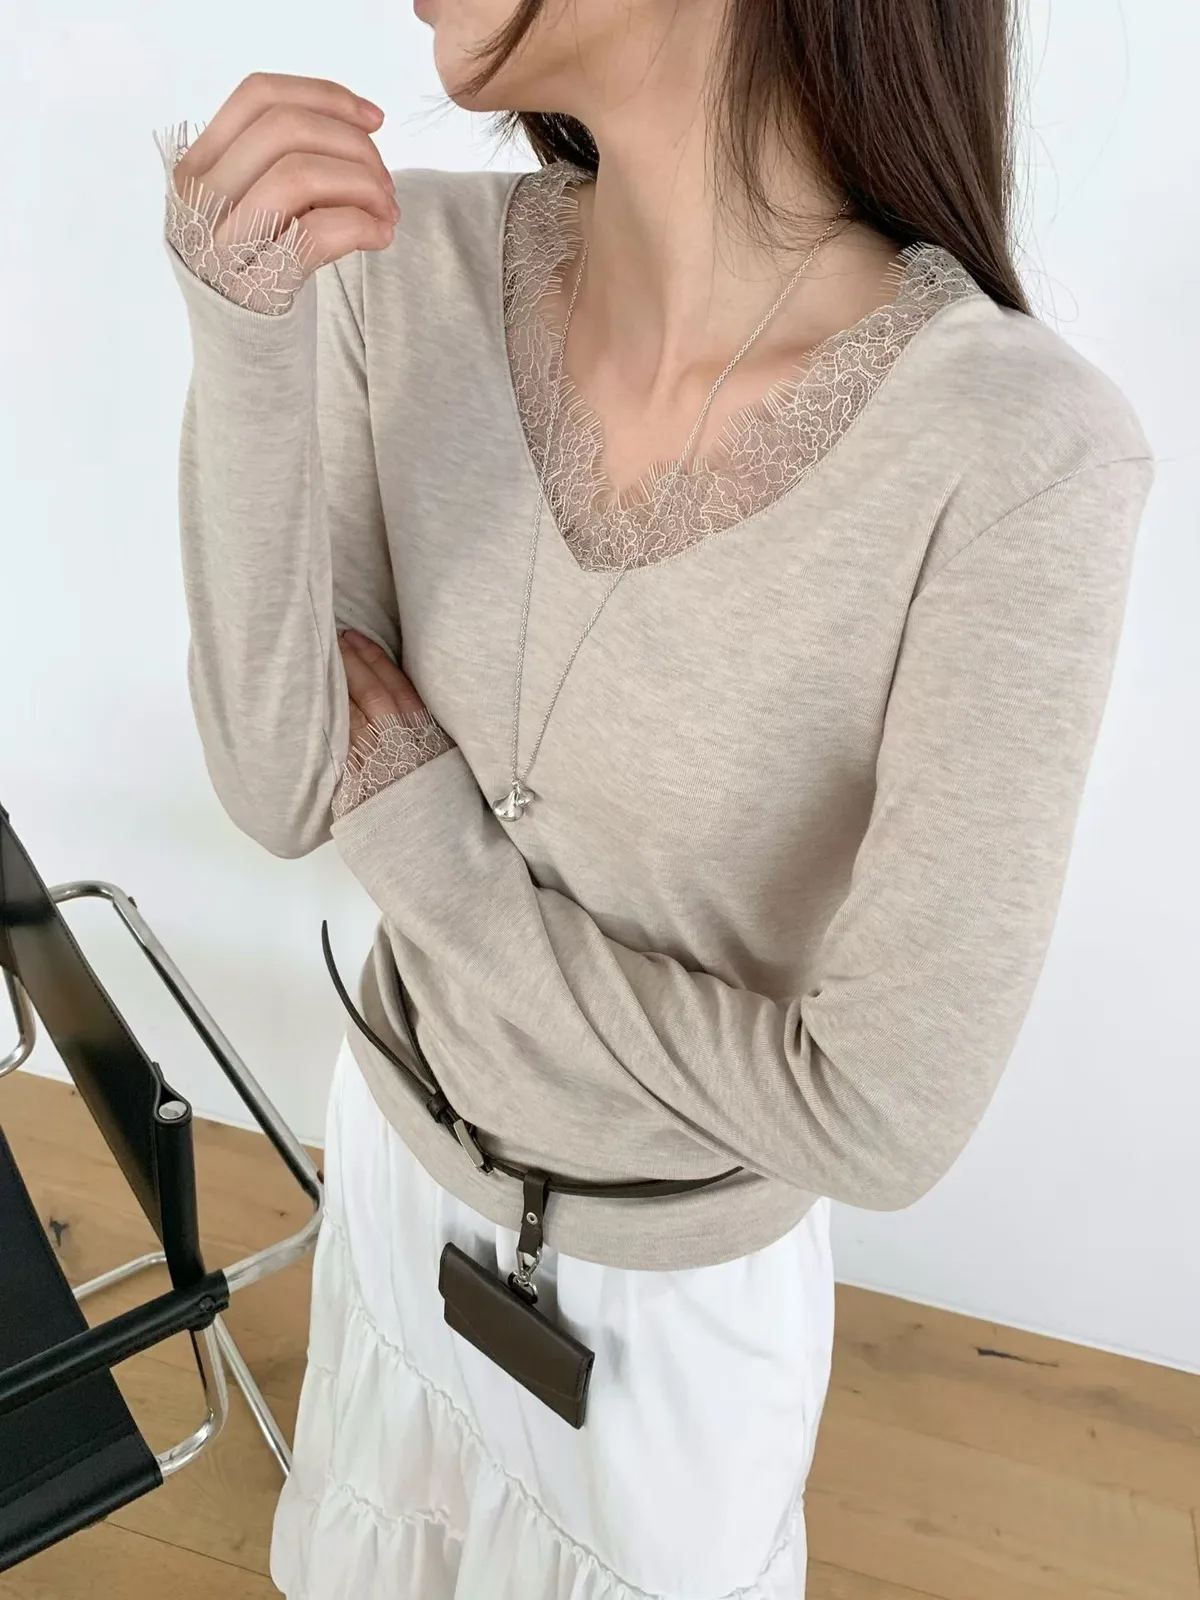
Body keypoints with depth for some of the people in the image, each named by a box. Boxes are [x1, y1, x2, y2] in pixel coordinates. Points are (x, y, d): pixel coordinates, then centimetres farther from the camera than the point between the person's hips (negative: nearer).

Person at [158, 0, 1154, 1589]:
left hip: (683, 1278, -3)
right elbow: (283, 792, -17)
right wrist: (244, 343, -29)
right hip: (403, 1137, 4)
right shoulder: (410, 270, -17)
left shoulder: (1020, 454, -32)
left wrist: (431, 842, -22)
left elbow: (884, 1118, -27)